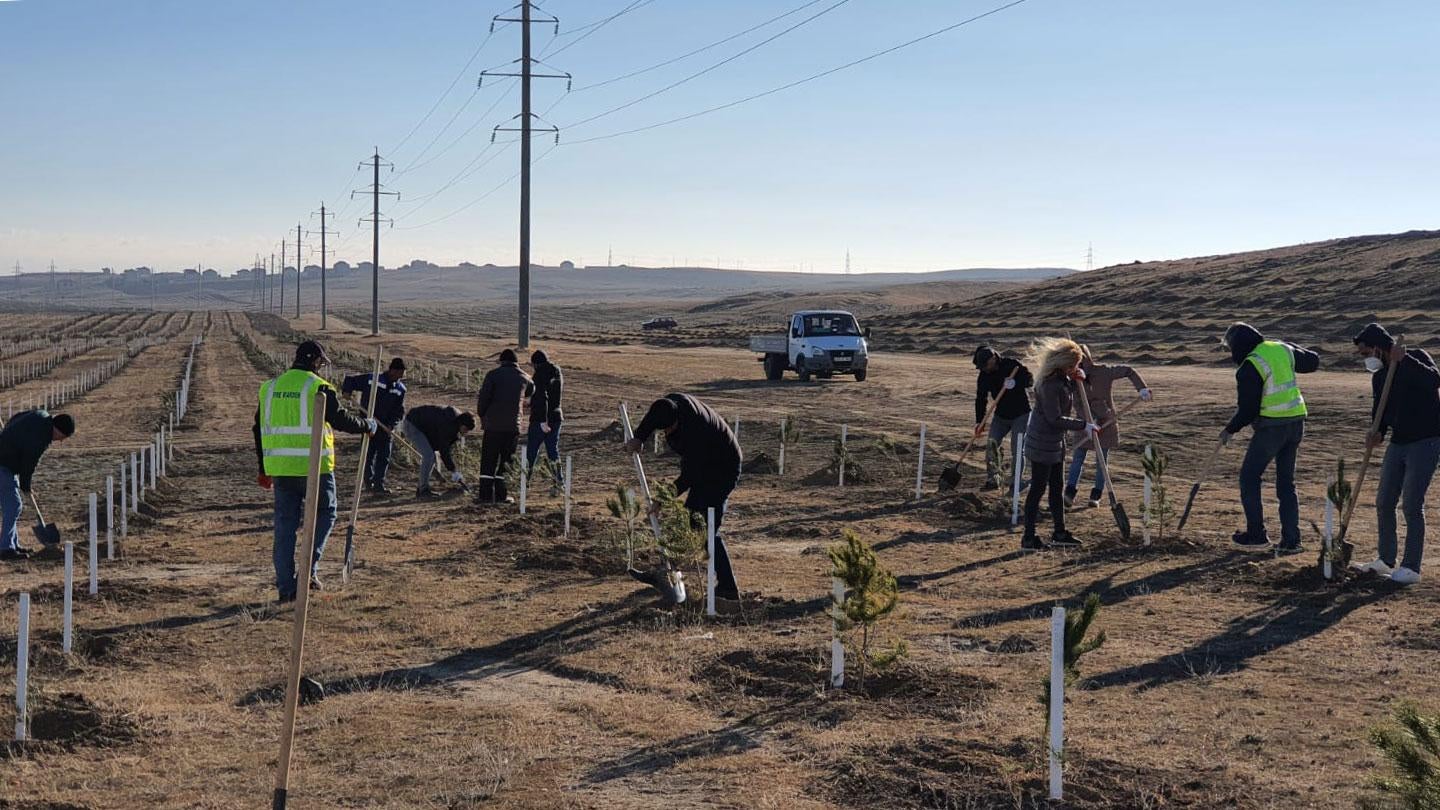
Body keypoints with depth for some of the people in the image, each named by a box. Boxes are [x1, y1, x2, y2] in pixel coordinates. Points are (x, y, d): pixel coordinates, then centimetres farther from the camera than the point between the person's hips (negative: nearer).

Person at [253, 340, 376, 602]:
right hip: (314, 466, -5)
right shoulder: (318, 387, -7)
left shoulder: (270, 388, 12)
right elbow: (340, 420, -11)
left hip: (280, 467, 5)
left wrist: (264, 470, 23)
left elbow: (260, 430, 16)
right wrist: (368, 426, 7)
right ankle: (309, 568, 2)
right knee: (324, 514, 15)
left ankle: (285, 587, 8)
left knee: (285, 524, 8)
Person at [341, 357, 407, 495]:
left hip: (385, 427, 3)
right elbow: (351, 380, 0)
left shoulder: (400, 389, 1)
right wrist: (346, 390, -18)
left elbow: (399, 411, 2)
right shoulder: (371, 380, -10)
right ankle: (369, 481, 18)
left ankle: (379, 484, 8)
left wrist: (392, 424, -13)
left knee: (384, 456, 1)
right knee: (368, 454, 1)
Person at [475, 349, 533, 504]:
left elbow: (483, 397, -8)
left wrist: (481, 415, 8)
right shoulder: (523, 378, 8)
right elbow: (530, 390, 30)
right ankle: (500, 495, 7)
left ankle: (486, 494, 0)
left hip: (493, 424, -2)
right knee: (505, 460, 10)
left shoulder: (493, 374, -3)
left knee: (488, 460, 4)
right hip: (513, 426, 2)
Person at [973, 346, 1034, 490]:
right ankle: (992, 480, 5)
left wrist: (1014, 383, -37)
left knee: (1017, 450, -6)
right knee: (991, 445, -4)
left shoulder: (1012, 364, -16)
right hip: (1001, 415, 5)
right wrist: (979, 422, -9)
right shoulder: (984, 375, -3)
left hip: (1021, 414, -4)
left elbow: (1030, 380, -18)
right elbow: (981, 399, -1)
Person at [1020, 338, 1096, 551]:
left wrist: (1078, 378, 3)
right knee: (1038, 489, -4)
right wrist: (1083, 426, -20)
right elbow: (1055, 418, -25)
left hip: (1055, 442, 10)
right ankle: (1028, 538, 2)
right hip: (1042, 443, -10)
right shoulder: (1050, 385, -25)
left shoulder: (1064, 378, 4)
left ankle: (1059, 533, 25)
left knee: (1056, 488, 15)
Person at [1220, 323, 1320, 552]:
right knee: (1286, 482, 13)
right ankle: (1291, 540, 11)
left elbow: (1248, 410, -14)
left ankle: (1257, 535, 8)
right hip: (1296, 422, 8)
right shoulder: (1283, 350, 6)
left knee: (1249, 478, 7)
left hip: (1271, 426, -8)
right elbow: (1312, 361, 23)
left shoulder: (1249, 367, -15)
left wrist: (1230, 430, 0)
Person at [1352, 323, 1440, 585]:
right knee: (1384, 503, 10)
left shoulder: (1416, 358, -10)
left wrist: (1405, 361, -33)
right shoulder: (1379, 376, 9)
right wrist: (1377, 433, -6)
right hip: (1398, 443, 8)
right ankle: (1386, 561, 23)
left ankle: (1411, 568, -3)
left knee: (1412, 505, -10)